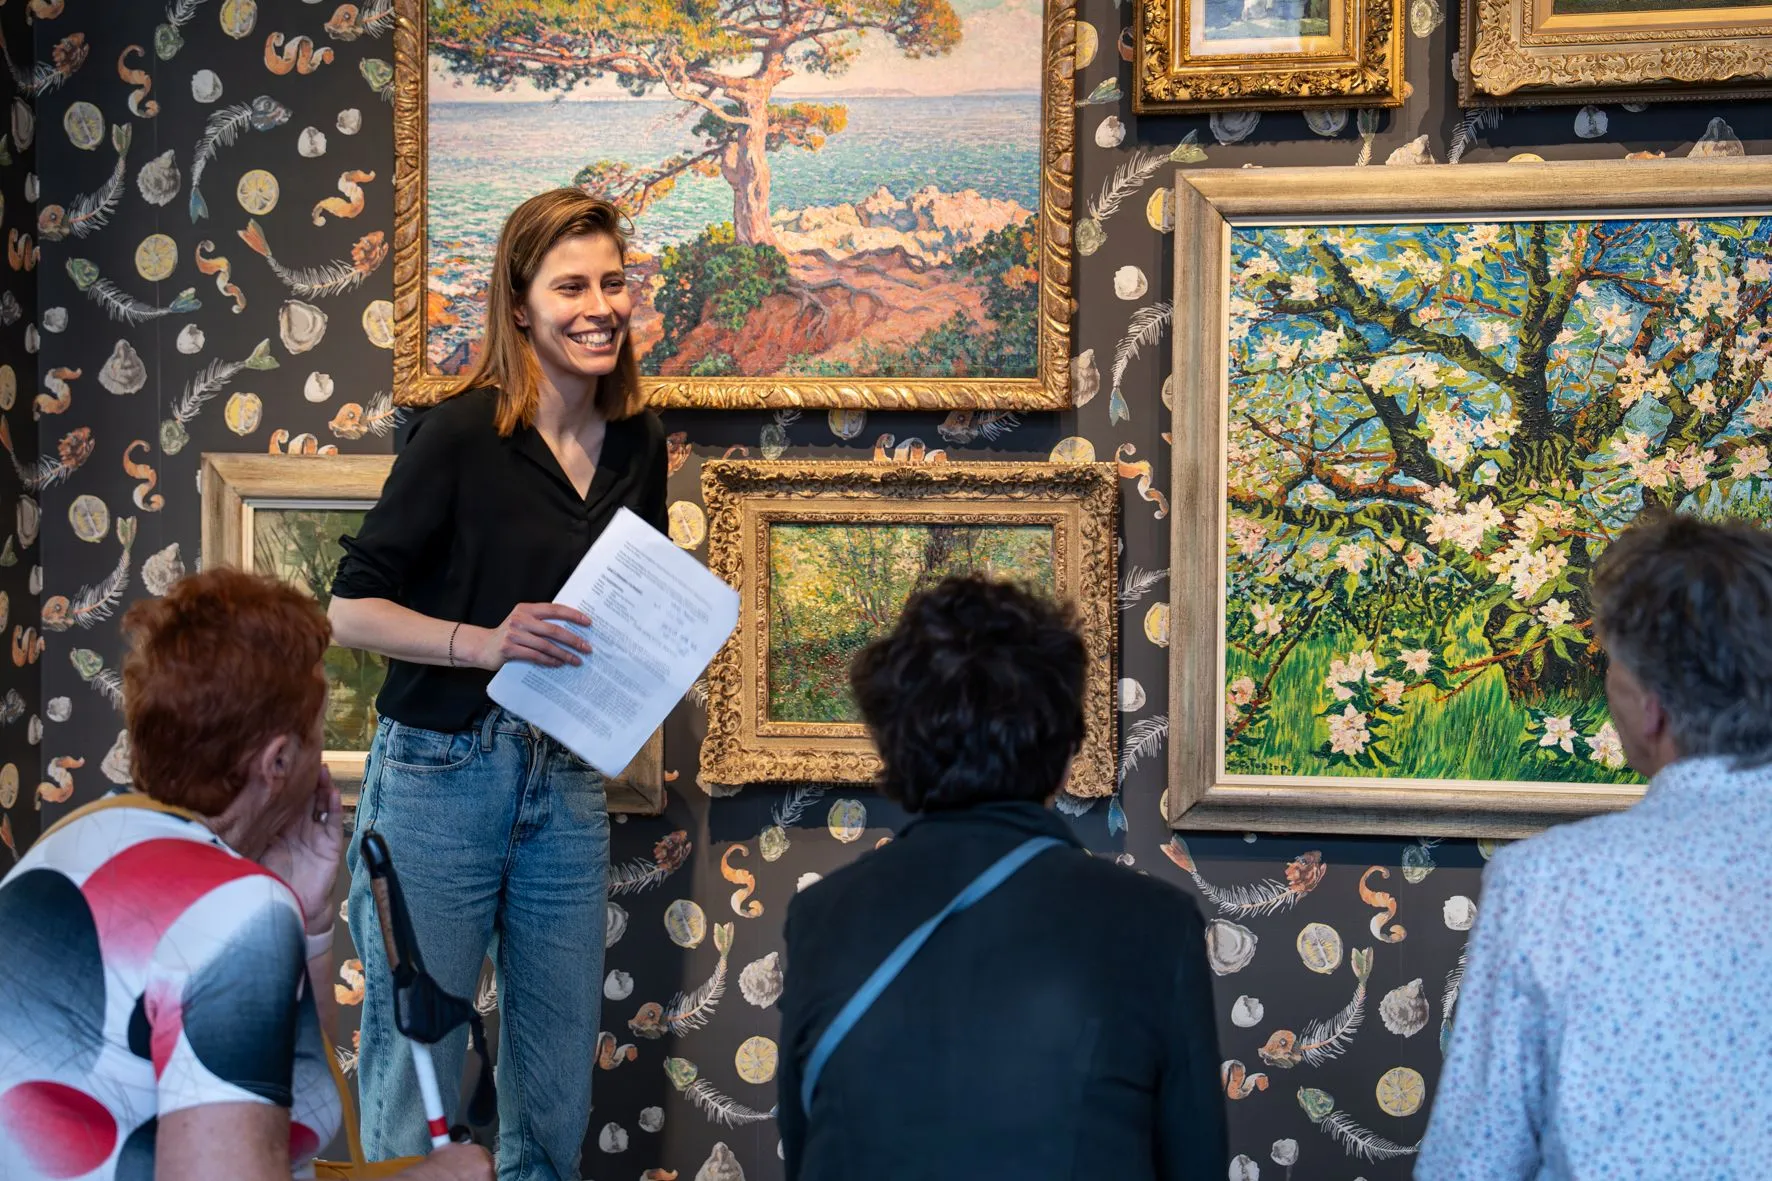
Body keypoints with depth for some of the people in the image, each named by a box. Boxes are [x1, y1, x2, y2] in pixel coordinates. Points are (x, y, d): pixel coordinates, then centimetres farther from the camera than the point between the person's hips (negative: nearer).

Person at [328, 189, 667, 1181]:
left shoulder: (639, 444, 5)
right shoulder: (460, 436, -12)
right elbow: (353, 607, -10)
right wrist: (485, 641, -23)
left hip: (567, 782, 5)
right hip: (440, 774, -5)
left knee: (559, 1069, 12)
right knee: (416, 1060, 1)